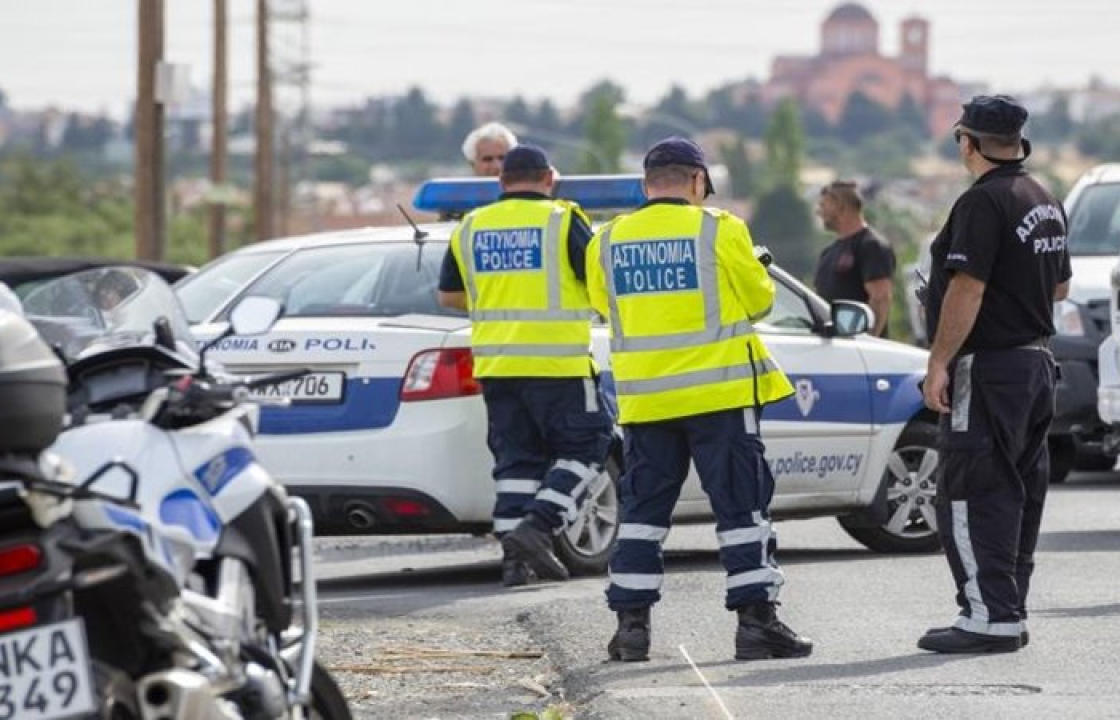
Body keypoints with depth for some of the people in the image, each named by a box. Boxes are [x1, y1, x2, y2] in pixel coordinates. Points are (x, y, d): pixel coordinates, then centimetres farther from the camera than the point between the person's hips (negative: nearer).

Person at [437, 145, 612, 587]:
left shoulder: (470, 228, 10)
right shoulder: (563, 221, -5)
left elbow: (449, 296, 16)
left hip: (495, 364, 5)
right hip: (557, 363, -5)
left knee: (516, 456, 11)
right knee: (585, 448, 5)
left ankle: (514, 554, 4)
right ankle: (538, 526, -11)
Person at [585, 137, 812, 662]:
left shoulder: (607, 242, 2)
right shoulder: (720, 231, -7)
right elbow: (759, 299, 2)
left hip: (645, 397, 3)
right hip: (719, 391, -3)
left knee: (642, 509, 11)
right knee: (741, 506, 2)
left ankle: (632, 622, 8)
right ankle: (755, 620, 0)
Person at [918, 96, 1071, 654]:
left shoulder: (983, 203, -16)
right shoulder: (1047, 204, 13)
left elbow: (967, 290, -23)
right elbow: (1060, 287, 22)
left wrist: (938, 364, -21)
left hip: (988, 368, -10)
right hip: (1037, 360, 10)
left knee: (971, 495, -8)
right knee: (1020, 492, 13)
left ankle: (990, 617, -13)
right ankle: (1011, 613, 17)